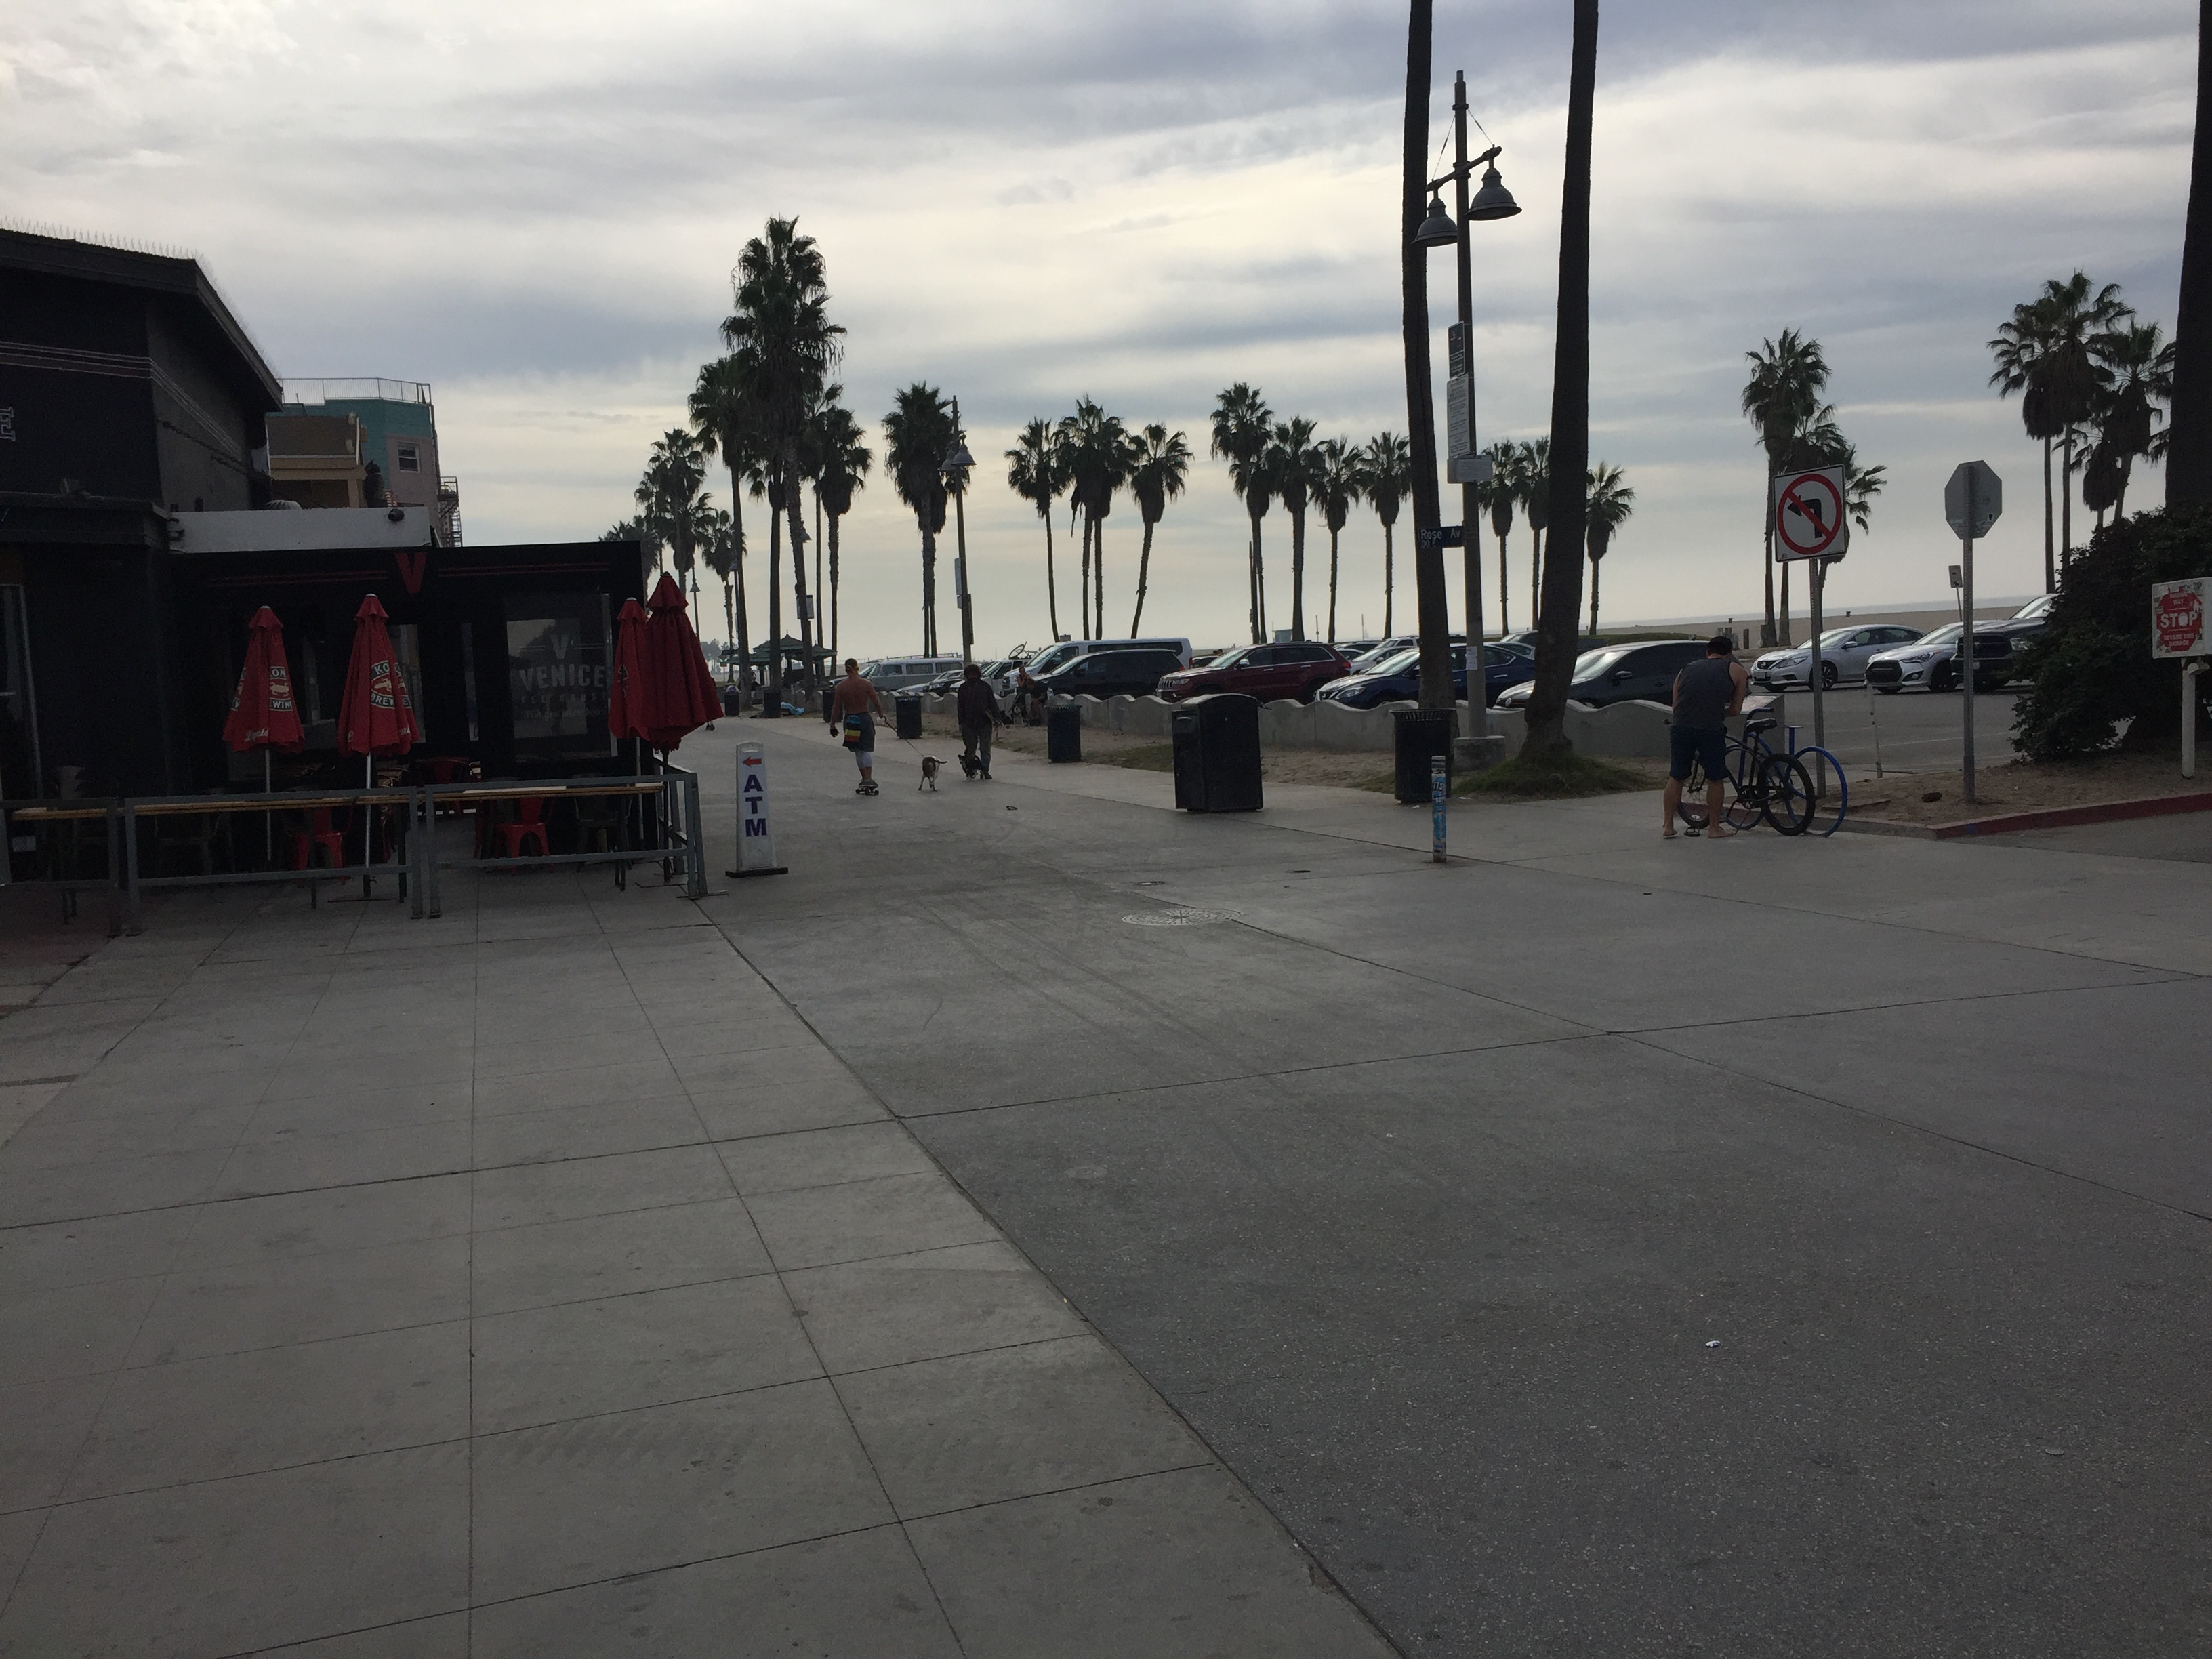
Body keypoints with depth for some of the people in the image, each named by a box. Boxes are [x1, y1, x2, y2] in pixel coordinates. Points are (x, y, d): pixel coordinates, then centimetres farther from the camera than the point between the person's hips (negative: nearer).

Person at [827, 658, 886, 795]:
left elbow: (836, 707, -1)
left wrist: (833, 724, 7)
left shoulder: (841, 686, -4)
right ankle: (868, 778, -16)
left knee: (858, 752, 12)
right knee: (867, 750, -1)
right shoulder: (866, 684, -5)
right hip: (865, 718, -1)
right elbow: (876, 702, -1)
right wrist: (881, 714, 18)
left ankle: (865, 779, 14)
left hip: (850, 721, 1)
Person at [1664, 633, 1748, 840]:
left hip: (1681, 729, 3)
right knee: (1715, 779, 14)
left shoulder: (1686, 670, 24)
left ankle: (1668, 826, 21)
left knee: (1676, 778, 17)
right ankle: (1714, 827, 22)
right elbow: (1736, 709, 15)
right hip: (1711, 730, -3)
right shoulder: (1736, 670, 16)